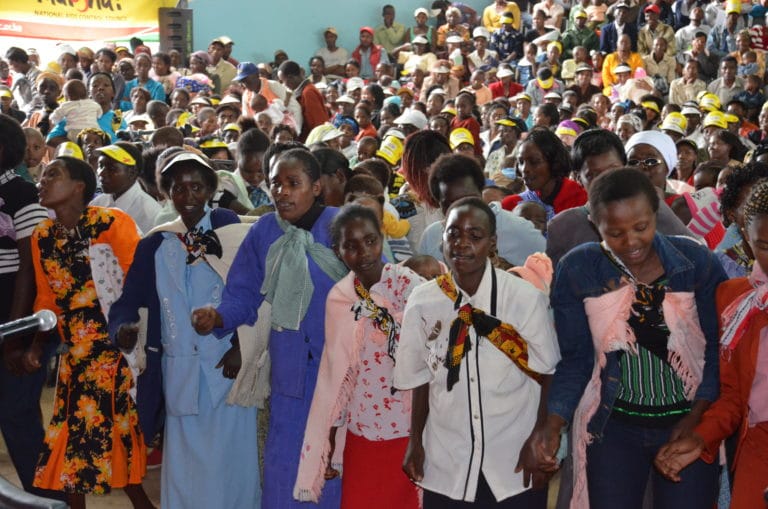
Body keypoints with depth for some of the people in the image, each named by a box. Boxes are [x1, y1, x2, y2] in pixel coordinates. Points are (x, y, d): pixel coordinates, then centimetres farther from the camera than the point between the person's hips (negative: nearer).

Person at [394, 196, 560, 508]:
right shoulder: (422, 301, -4)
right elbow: (422, 377, 6)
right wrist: (416, 441, 10)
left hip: (517, 462, -1)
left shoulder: (526, 297, -11)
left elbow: (546, 371, -4)